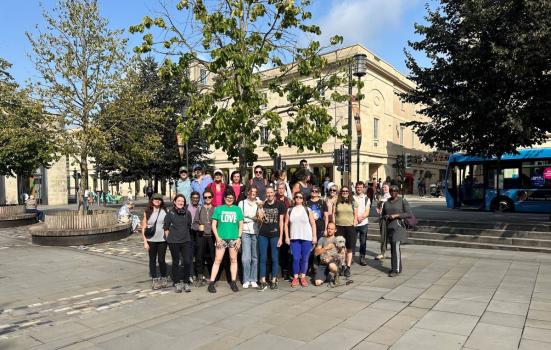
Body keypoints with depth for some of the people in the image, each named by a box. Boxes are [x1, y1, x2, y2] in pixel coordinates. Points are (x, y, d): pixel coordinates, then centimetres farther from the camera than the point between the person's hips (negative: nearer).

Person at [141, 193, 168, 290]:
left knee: (161, 259, 2)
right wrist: (145, 241, -3)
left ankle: (163, 278, 19)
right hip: (151, 240, 1)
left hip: (162, 240, 0)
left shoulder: (164, 211, 3)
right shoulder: (147, 212, 3)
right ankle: (154, 279, 18)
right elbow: (143, 227, 3)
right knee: (152, 260, 8)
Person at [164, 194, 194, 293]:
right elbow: (166, 228, 4)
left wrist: (187, 236, 11)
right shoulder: (170, 213, -1)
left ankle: (186, 282, 12)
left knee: (187, 261, -4)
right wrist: (168, 238, 1)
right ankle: (177, 283, 20)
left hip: (186, 241, 2)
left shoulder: (187, 213, 4)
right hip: (173, 241, -1)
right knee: (176, 262, 8)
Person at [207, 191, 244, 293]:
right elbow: (214, 224, 4)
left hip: (234, 238, 2)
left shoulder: (237, 209, 9)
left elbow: (241, 225, 8)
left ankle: (233, 282, 16)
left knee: (233, 260, 7)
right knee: (217, 260, -4)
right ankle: (211, 283, 0)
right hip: (221, 238, -1)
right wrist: (217, 237, -7)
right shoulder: (218, 209, 6)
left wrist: (239, 238, -2)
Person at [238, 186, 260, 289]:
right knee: (246, 257, -6)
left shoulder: (259, 203, 11)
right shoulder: (242, 203, 8)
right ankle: (246, 280, 4)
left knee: (255, 257, 3)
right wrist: (252, 219, -5)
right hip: (246, 232, -2)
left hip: (256, 232, 2)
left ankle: (253, 280, 11)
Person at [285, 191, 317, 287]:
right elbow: (286, 224, 6)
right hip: (294, 238, 0)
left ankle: (303, 277, 16)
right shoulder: (290, 210, 6)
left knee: (305, 258, 4)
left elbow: (313, 223, 3)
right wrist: (287, 237, 1)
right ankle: (295, 278, 10)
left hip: (306, 238, 0)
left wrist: (314, 236, -2)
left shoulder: (307, 210, 3)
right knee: (295, 258, -2)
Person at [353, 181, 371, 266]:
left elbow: (367, 212, 0)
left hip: (363, 223, 1)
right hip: (353, 223, -1)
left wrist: (361, 217, -17)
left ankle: (362, 258, 17)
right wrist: (356, 217, -13)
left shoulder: (366, 199, 7)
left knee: (363, 242, 5)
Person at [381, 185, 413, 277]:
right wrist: (386, 216, -3)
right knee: (393, 247, 11)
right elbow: (383, 214, 21)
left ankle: (396, 269, -4)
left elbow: (409, 214, -8)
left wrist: (396, 215, -16)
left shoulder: (403, 201, -4)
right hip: (389, 227, 6)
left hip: (398, 226, -6)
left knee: (396, 247, -10)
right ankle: (398, 267, 24)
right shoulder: (386, 202, 12)